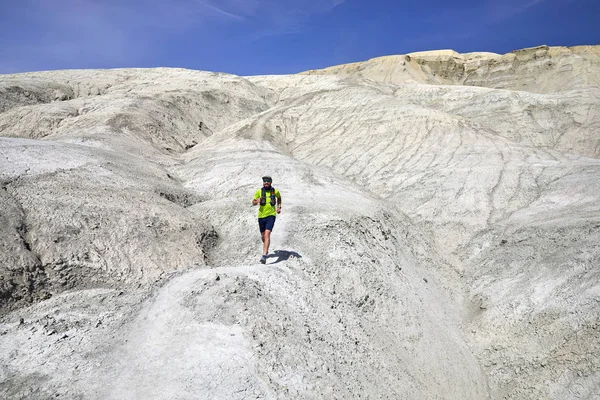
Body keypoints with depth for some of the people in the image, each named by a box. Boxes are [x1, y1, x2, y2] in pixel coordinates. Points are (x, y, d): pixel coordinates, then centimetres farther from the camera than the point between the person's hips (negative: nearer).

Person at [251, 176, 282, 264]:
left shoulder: (275, 191, 0)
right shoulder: (259, 191, -2)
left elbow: (279, 197, 23)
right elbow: (253, 203, 5)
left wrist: (279, 207, 11)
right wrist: (257, 201, -18)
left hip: (271, 215, -2)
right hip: (261, 216, 2)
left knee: (267, 234, -20)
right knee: (263, 236, 15)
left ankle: (264, 256, -25)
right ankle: (266, 249, 48)